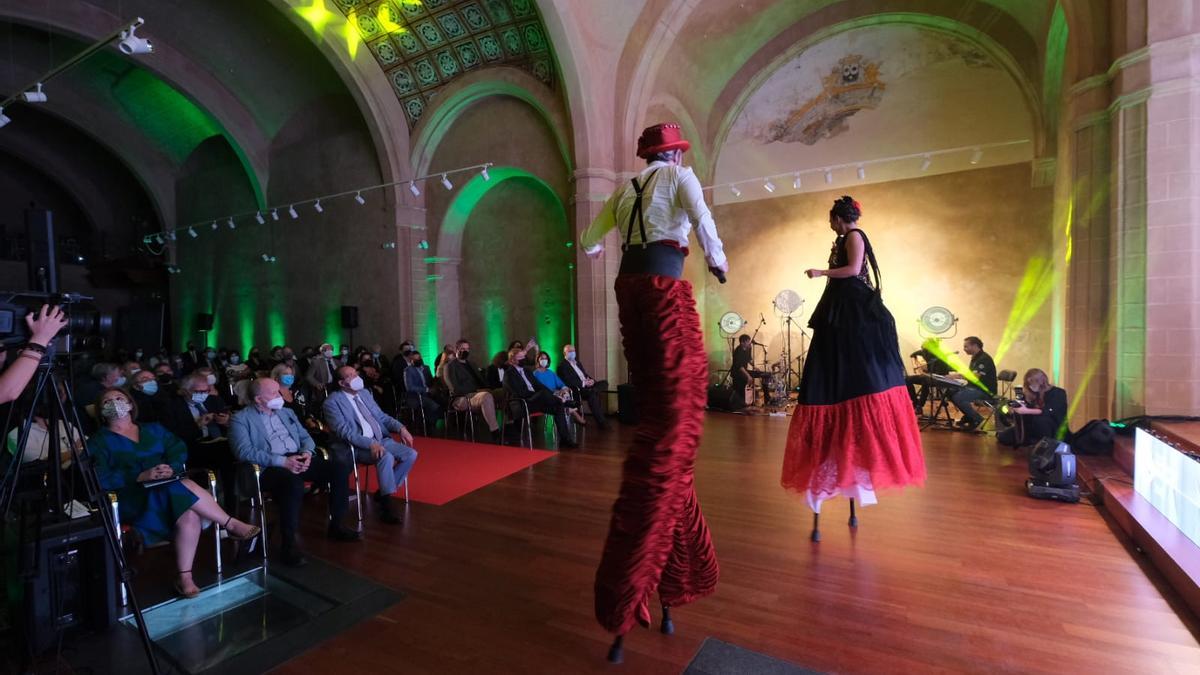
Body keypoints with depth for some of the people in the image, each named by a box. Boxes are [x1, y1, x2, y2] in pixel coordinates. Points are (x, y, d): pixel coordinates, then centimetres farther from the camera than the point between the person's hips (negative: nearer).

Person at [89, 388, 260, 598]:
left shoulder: (154, 430, 23)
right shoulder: (99, 441, 10)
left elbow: (178, 450, 8)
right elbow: (99, 478, -6)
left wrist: (171, 468, -14)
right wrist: (141, 476, -19)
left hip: (169, 490, 4)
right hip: (133, 499, -3)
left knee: (190, 515, -30)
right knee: (186, 486, -32)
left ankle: (184, 576, -20)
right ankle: (231, 525, -23)